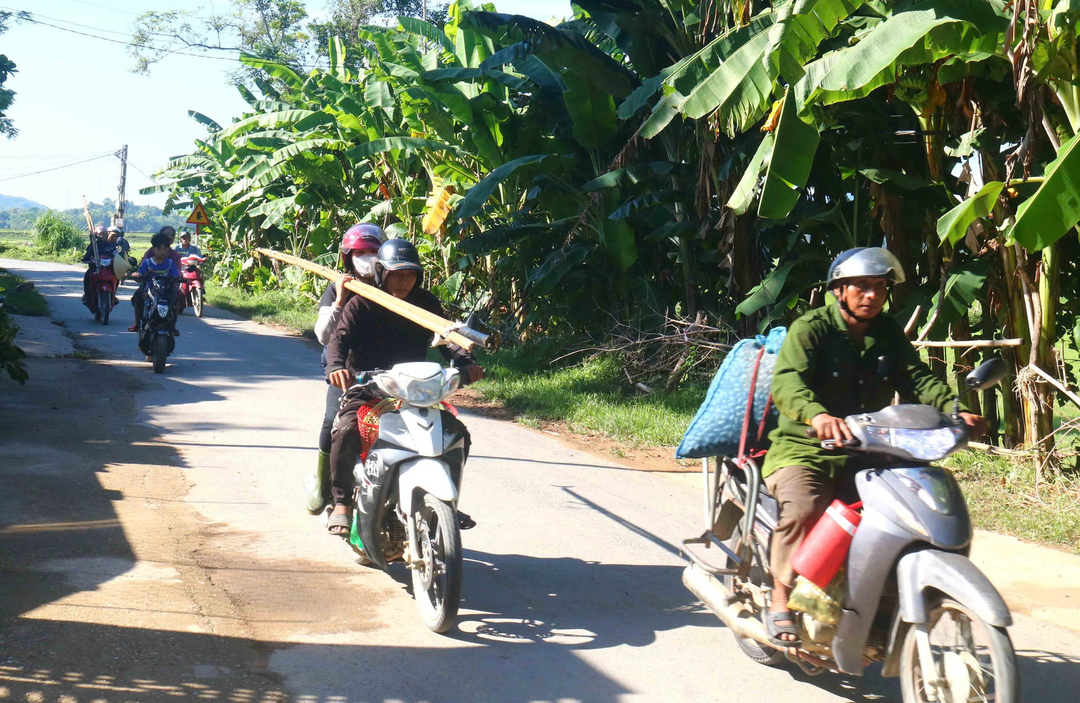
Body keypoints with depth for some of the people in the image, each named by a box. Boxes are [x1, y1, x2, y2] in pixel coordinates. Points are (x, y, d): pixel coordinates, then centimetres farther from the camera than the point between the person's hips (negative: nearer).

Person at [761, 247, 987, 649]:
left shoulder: (889, 334, 12)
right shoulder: (810, 329, -7)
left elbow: (917, 379, 0)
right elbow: (786, 381, -25)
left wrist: (955, 410, -21)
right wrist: (817, 415, -46)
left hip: (864, 454, 6)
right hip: (804, 450, -6)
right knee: (803, 508, -33)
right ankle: (781, 601, -13)